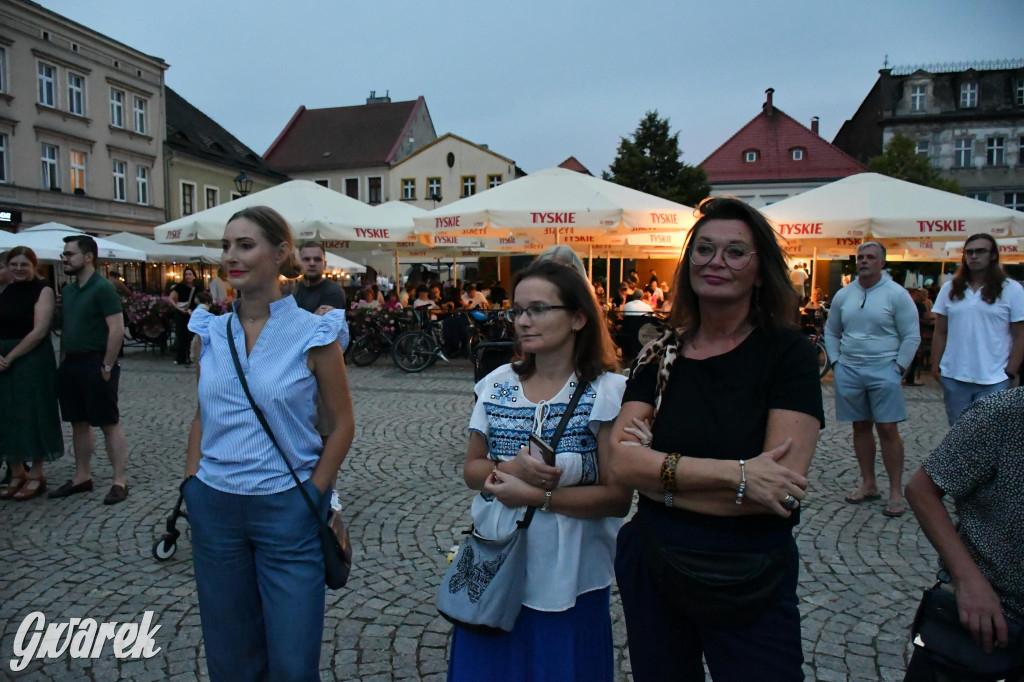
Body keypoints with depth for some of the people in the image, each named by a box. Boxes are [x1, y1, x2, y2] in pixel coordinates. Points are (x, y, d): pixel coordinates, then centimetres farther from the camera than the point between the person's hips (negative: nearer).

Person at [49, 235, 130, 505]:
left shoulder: (103, 288, -12)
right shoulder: (67, 290, 12)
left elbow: (117, 329, -17)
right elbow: (65, 329, 19)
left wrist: (107, 366, -18)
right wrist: (63, 362, 11)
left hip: (94, 364, -8)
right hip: (71, 364, 8)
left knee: (109, 423, -2)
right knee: (78, 422, 14)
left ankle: (120, 481, 3)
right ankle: (82, 477, 25)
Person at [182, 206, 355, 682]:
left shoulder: (313, 333, -9)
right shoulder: (211, 332, 3)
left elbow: (342, 422, -4)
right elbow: (202, 417, 13)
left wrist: (313, 494, -9)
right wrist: (192, 485, 5)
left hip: (286, 509, -4)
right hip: (214, 508, 4)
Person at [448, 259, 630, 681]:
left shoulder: (607, 392, -13)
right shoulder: (497, 384, 0)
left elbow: (618, 498, -14)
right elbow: (472, 469, 5)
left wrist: (534, 495, -19)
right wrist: (511, 469, -16)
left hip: (567, 583, -3)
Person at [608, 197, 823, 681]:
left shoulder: (787, 353, -9)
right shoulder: (660, 355, -1)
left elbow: (783, 486, -20)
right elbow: (620, 464, -13)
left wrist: (659, 472, -15)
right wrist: (735, 472, -23)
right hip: (651, 568, 3)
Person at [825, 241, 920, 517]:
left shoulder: (897, 294, -4)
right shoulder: (843, 295, 8)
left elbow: (911, 336, -3)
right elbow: (831, 332, 16)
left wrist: (898, 368, -7)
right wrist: (836, 362, 8)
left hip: (883, 372, -4)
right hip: (849, 371, 4)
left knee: (888, 429, -5)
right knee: (861, 427, 10)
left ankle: (896, 491, 4)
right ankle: (868, 484, 22)